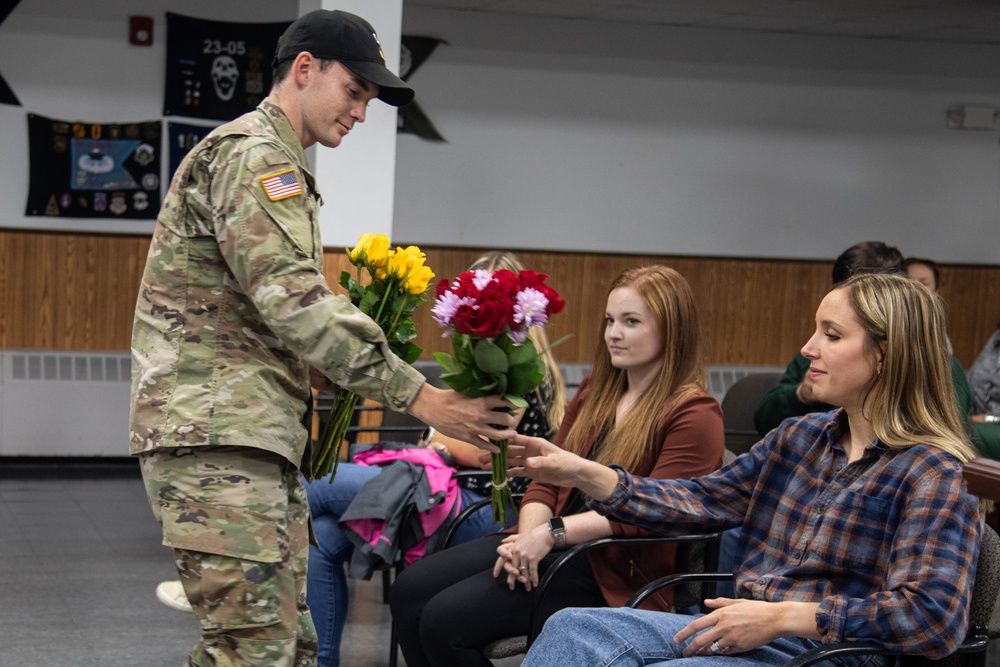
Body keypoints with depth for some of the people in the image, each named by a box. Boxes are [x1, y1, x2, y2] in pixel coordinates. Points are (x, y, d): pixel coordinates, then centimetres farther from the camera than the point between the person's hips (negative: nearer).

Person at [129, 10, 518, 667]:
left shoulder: (281, 166, 26)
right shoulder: (252, 153, -9)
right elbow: (292, 301, -20)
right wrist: (418, 395, -19)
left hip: (264, 439, 11)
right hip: (215, 437, -11)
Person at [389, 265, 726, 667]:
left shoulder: (695, 415, -9)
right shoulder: (595, 393, 16)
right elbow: (547, 480, 13)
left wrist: (553, 534, -24)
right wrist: (529, 535, -9)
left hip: (616, 572, -8)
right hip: (551, 545, 8)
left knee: (444, 621, -21)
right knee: (409, 590, -9)